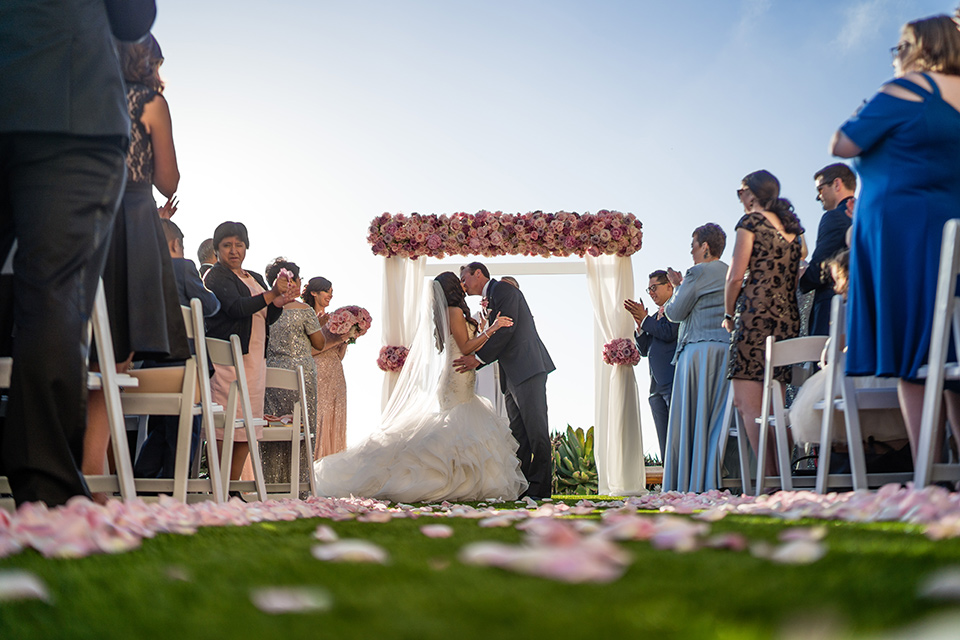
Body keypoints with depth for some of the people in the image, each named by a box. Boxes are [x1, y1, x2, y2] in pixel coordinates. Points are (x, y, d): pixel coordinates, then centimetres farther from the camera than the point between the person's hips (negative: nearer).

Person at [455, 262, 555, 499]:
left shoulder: (505, 291, -3)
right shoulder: (490, 300, 25)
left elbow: (506, 329, -15)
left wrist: (479, 358, -17)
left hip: (528, 369, -10)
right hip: (513, 377, 10)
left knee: (535, 430, -11)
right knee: (518, 434, 6)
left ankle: (540, 487, -12)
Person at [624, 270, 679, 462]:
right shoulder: (655, 317, 25)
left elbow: (668, 333, -15)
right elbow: (645, 350, 22)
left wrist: (645, 319, -2)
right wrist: (640, 326, 8)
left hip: (675, 382, -9)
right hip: (657, 387, 9)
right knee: (666, 447, 5)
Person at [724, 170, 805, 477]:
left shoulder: (751, 221, 0)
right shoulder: (792, 227, 20)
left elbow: (736, 276, -6)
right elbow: (797, 275, 19)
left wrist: (729, 315, 6)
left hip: (756, 312, -8)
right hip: (789, 317, 8)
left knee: (748, 403, -9)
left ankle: (767, 475, -17)